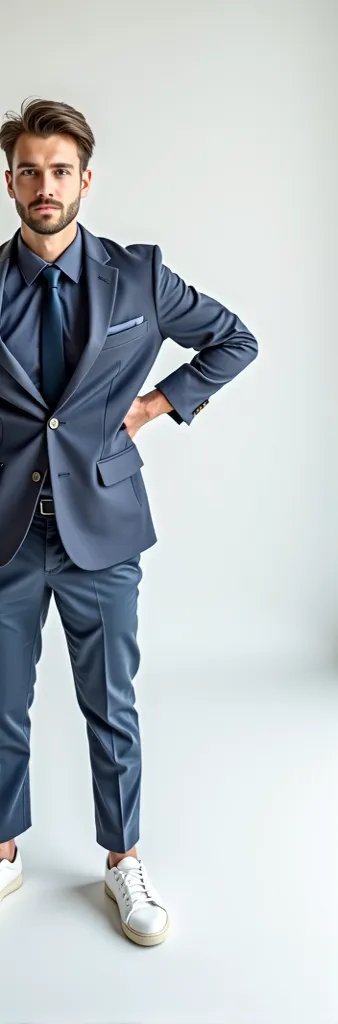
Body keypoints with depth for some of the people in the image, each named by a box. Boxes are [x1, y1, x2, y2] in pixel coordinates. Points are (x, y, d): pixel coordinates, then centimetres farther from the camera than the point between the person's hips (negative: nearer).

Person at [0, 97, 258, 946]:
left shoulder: (138, 276, 0)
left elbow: (236, 341, 10)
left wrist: (159, 403, 1)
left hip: (102, 527, 0)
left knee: (111, 708, 12)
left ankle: (124, 862, 33)